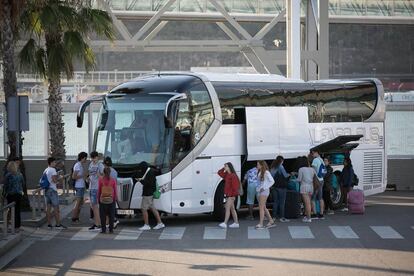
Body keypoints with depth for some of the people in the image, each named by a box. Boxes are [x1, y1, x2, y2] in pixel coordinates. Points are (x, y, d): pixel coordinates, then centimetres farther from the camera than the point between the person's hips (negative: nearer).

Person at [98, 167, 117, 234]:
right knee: (111, 216, 8)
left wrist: (98, 198, 8)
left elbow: (99, 190, -2)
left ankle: (103, 229, 4)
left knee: (103, 216, 6)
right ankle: (111, 230, 7)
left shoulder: (100, 180, -5)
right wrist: (114, 199, 10)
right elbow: (115, 191, 1)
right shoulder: (113, 180, -2)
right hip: (111, 200, 1)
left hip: (103, 200, -1)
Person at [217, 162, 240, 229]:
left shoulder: (233, 175, -16)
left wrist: (233, 195, -20)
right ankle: (236, 223, 18)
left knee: (227, 208, -13)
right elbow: (219, 173, 19)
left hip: (231, 195, -10)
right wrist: (223, 168, 4)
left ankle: (225, 223, -16)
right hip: (228, 194, 10)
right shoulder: (226, 175, 11)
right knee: (232, 209, 13)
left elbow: (235, 186, -18)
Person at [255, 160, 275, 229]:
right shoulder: (259, 172, 14)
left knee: (261, 207, -11)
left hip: (264, 191, -9)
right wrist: (258, 188, 6)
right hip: (259, 191, 9)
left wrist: (264, 188, -15)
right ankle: (271, 221, 21)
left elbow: (272, 181, -13)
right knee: (264, 208, 12)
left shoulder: (266, 172, -10)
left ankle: (261, 224, -12)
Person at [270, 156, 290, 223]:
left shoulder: (272, 167, 10)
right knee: (282, 202, -3)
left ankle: (274, 217, 10)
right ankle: (282, 217, -5)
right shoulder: (280, 166, -9)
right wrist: (289, 174, 14)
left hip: (274, 186, 6)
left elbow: (271, 176, 13)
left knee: (275, 202, 10)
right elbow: (285, 175, -6)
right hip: (281, 186, -6)